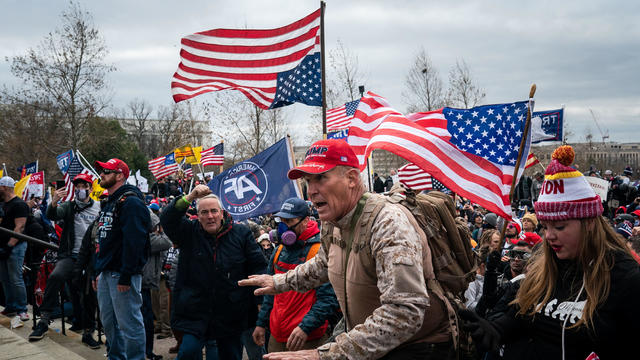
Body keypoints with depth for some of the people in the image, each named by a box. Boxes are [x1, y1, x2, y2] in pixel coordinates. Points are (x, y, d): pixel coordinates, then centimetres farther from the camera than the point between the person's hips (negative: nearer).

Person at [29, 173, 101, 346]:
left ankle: (87, 333, 18)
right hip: (70, 256, -1)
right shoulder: (69, 206, 5)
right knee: (55, 276, -30)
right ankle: (44, 320, -26)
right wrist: (54, 202, -32)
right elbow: (52, 215, -13)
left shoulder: (99, 208, 8)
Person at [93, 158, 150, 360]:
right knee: (108, 321, 18)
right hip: (106, 273, 10)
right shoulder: (109, 203, 18)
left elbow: (133, 241, -22)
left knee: (129, 324, -4)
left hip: (123, 274, -10)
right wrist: (98, 272, 20)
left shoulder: (130, 202, -14)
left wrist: (126, 276, -24)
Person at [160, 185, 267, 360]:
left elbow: (258, 266, 4)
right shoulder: (189, 232, 3)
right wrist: (189, 197, -27)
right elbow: (167, 219, -15)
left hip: (231, 313, 1)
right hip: (195, 311, -1)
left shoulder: (241, 233, 2)